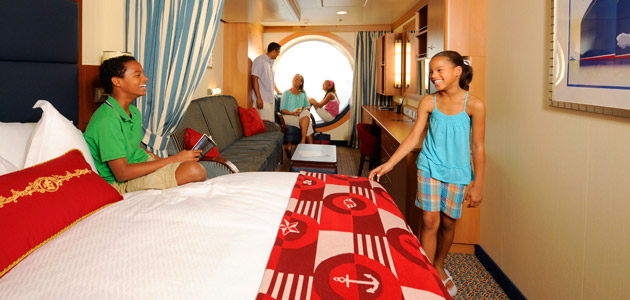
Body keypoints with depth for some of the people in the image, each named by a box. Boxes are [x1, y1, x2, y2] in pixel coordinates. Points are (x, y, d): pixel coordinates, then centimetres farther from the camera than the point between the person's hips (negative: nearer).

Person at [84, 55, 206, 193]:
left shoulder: (134, 112, 9)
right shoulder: (107, 120, -22)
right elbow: (122, 173, -24)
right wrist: (174, 159, -20)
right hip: (121, 183, -10)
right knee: (195, 171, -24)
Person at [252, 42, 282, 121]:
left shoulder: (271, 62, 17)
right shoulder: (260, 61, -9)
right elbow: (254, 79, -15)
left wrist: (278, 91, 39)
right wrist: (259, 98, -20)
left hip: (270, 99, 9)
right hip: (263, 99, -9)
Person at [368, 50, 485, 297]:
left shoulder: (474, 105, -11)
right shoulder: (428, 103, -5)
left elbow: (478, 147, -6)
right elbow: (413, 137, -3)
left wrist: (478, 185, -4)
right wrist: (389, 164, -11)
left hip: (457, 172, 0)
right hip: (429, 167, 1)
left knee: (448, 221, 12)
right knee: (430, 221, -1)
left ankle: (439, 266, 37)